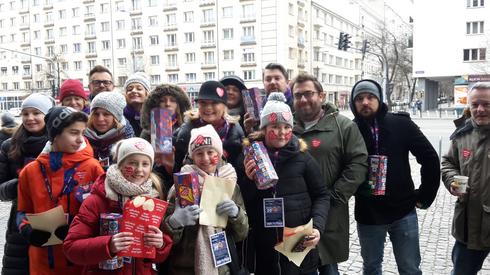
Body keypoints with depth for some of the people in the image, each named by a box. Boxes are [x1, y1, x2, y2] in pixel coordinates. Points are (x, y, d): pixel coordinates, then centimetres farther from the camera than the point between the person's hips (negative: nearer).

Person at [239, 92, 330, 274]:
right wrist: (249, 180, -17)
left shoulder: (301, 156, -4)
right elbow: (241, 203, 1)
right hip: (263, 248, 1)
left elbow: (321, 195, 3)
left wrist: (317, 227, -11)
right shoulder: (248, 157, -1)